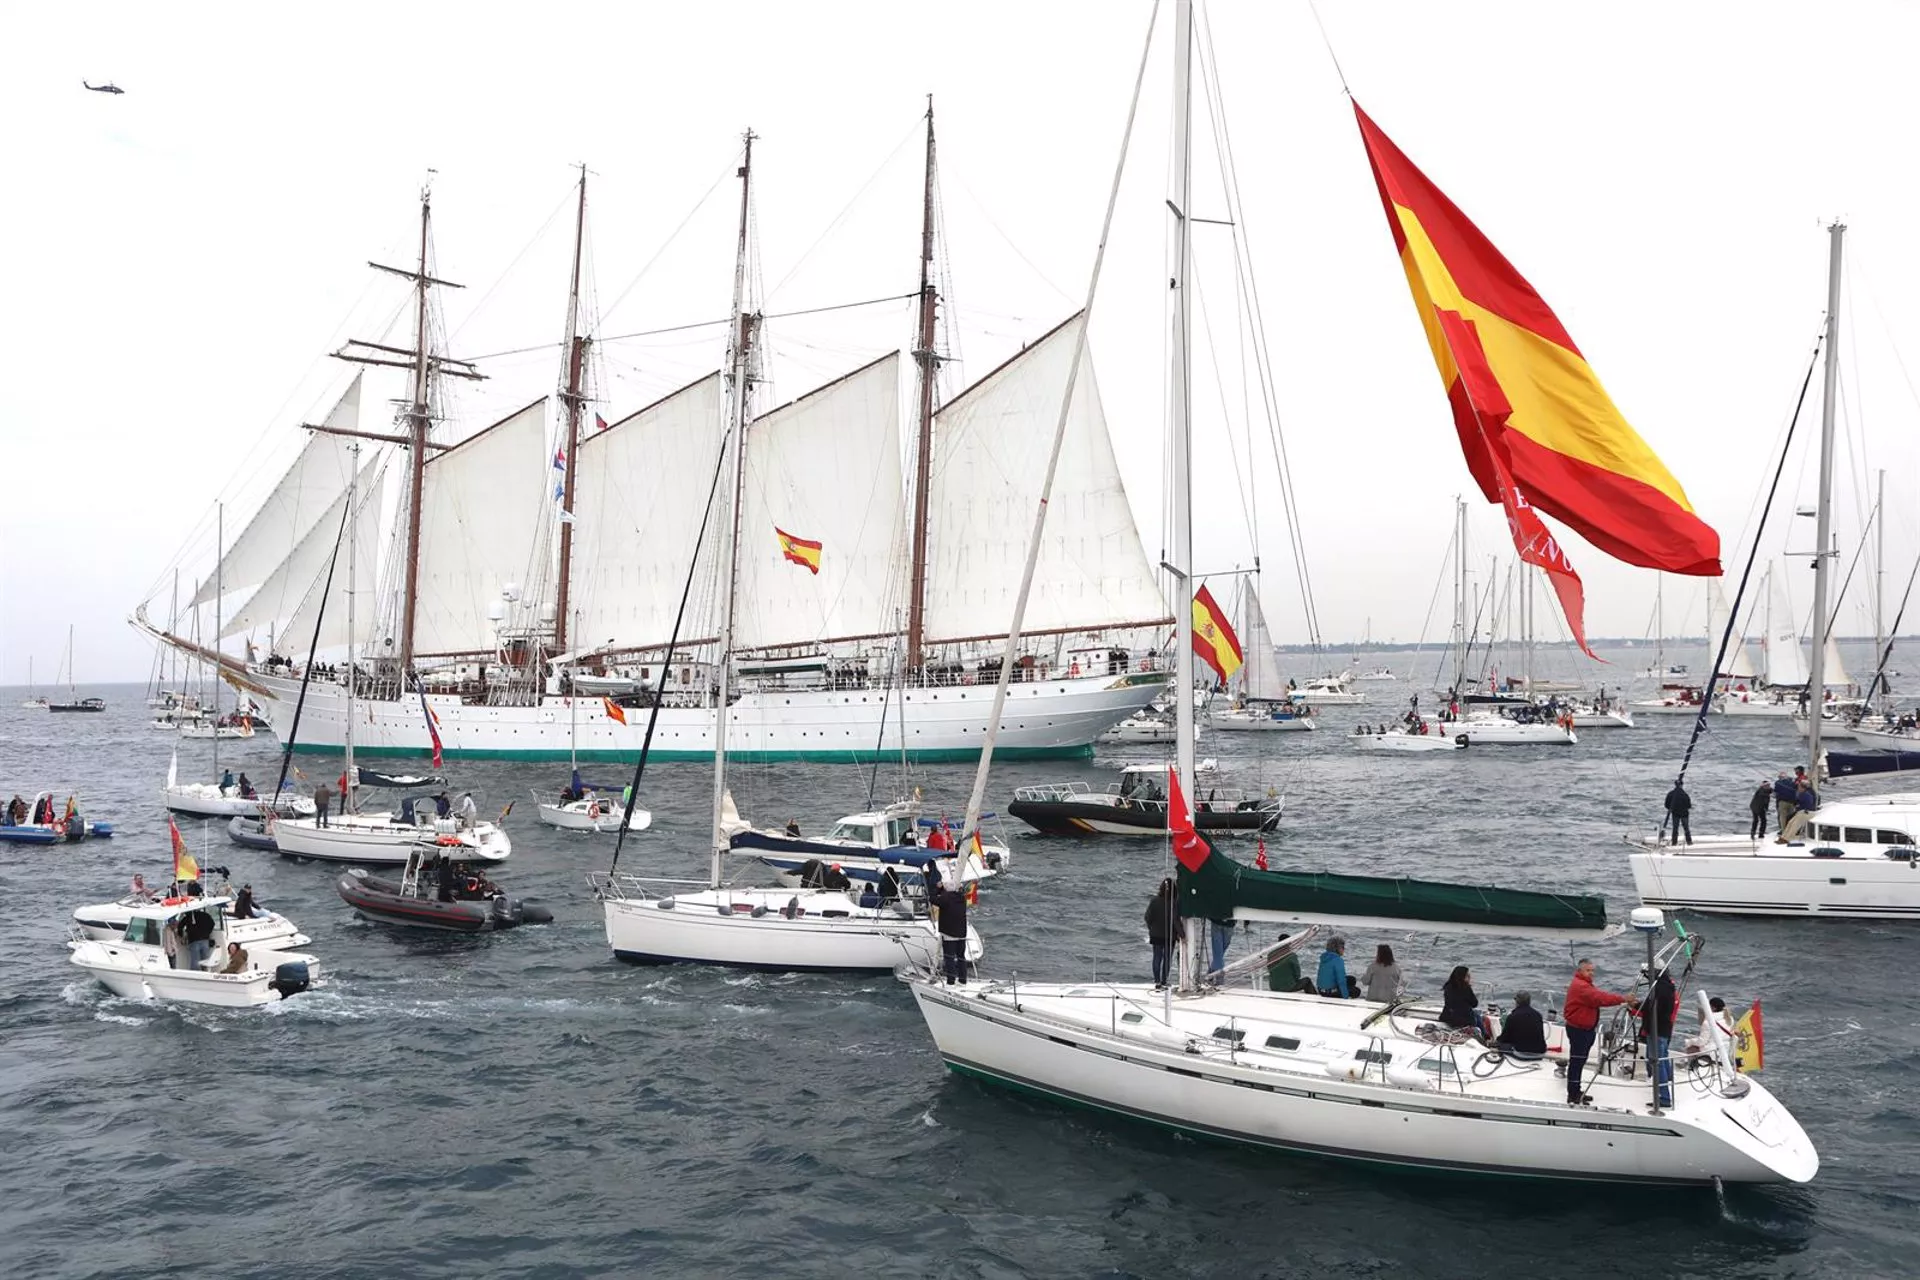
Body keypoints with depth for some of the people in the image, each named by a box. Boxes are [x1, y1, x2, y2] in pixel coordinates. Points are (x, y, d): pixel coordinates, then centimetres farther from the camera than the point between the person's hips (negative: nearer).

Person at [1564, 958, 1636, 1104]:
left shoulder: (1585, 985, 19)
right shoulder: (1580, 986, -21)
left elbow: (1599, 996, 11)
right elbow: (1600, 998, -29)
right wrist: (1623, 999, -27)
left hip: (1585, 1028, 11)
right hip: (1578, 1030, -11)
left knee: (1580, 1061, 18)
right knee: (1576, 1061, -7)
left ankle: (1576, 1092, 29)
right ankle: (1573, 1095, -4)